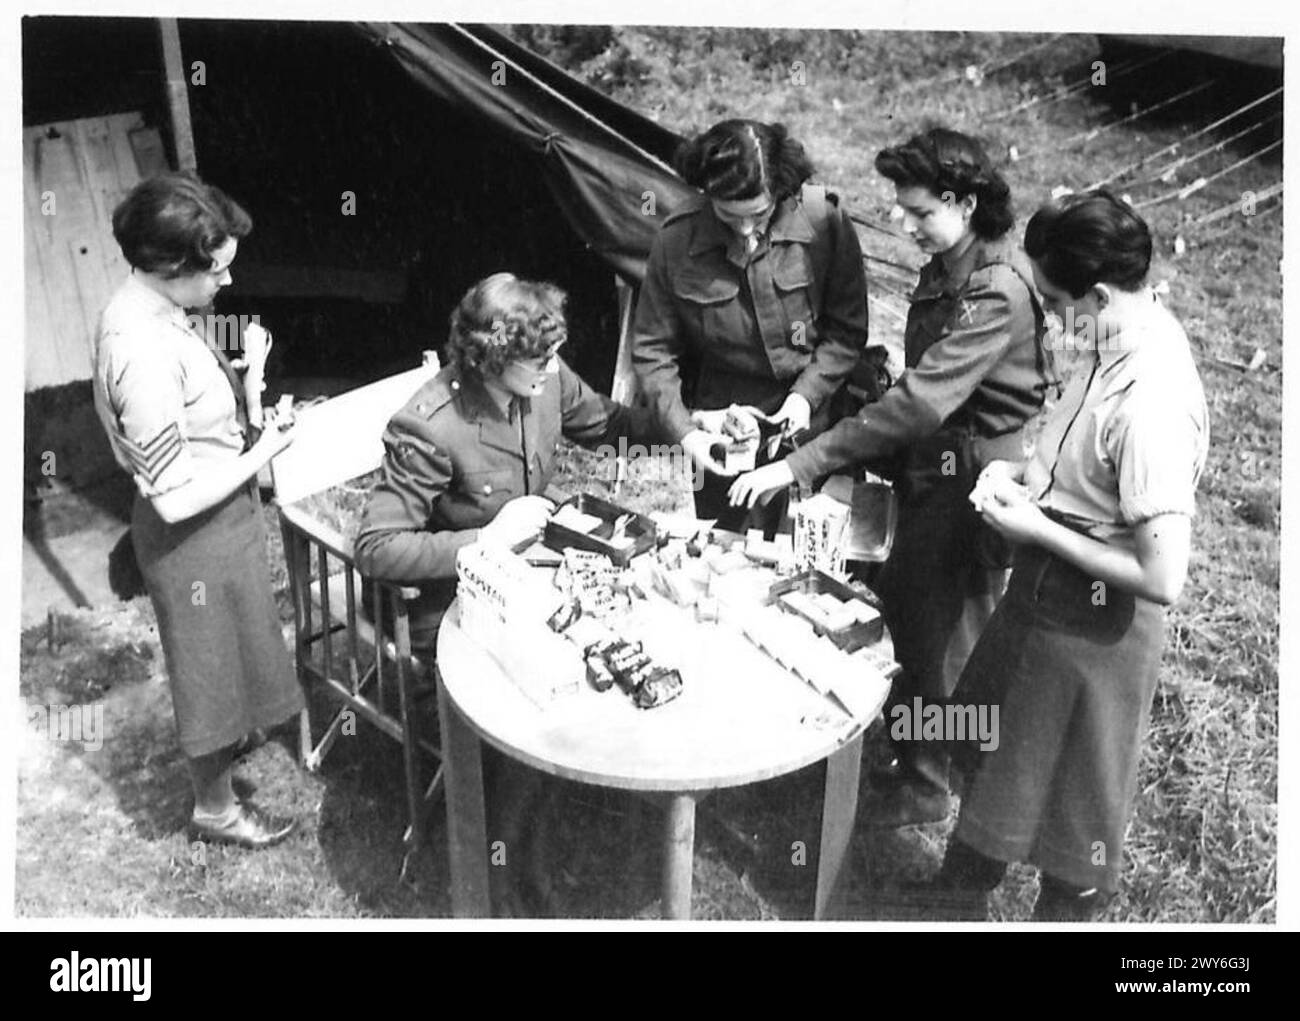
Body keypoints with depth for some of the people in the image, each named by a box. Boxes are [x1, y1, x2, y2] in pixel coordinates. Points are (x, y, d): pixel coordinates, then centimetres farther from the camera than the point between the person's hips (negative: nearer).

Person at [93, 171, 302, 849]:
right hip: (195, 539, -9)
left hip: (219, 520, 9)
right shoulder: (145, 355, -33)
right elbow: (176, 495, -29)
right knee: (210, 666, 12)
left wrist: (248, 380, -3)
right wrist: (263, 451, -18)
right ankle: (214, 809, 35)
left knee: (225, 653, 30)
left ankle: (225, 743, 57)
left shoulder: (143, 307, -3)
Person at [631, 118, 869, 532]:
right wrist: (682, 431, -14)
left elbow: (846, 331, -4)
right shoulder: (677, 241, -11)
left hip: (811, 421, 0)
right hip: (720, 433, 1)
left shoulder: (823, 221, -14)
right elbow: (652, 350, -4)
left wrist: (807, 393, -16)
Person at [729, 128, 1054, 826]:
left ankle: (922, 784, 25)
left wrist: (799, 466, -33)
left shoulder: (997, 293, -24)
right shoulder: (943, 269, 5)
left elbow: (921, 401, -32)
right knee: (903, 606, 16)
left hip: (972, 478, -8)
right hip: (930, 463, 8)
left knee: (940, 631, 5)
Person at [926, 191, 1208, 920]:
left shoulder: (1149, 405, -31)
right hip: (1046, 590, 10)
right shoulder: (1127, 338, -4)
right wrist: (1026, 475, -3)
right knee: (989, 748, 26)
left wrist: (1038, 529, -21)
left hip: (1093, 624, -10)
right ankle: (967, 888, 50)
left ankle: (1063, 912, 40)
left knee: (1074, 798, 14)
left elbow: (1163, 578, -28)